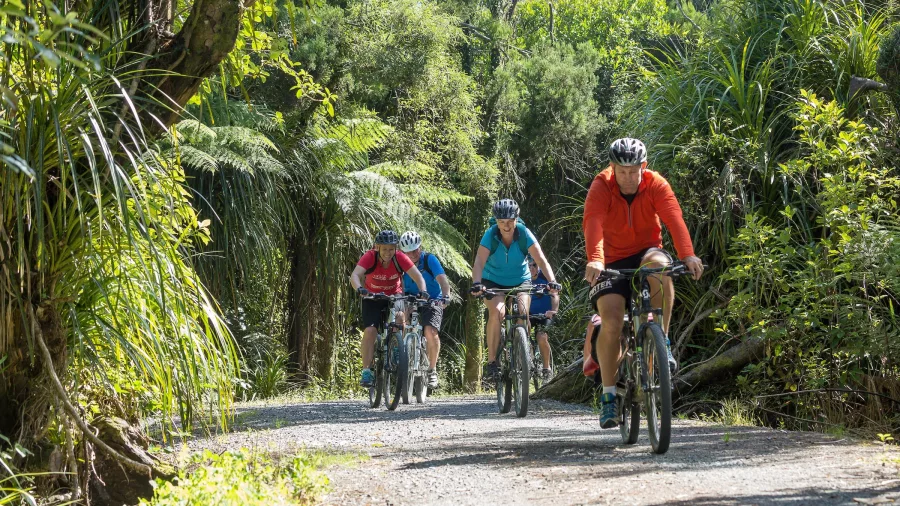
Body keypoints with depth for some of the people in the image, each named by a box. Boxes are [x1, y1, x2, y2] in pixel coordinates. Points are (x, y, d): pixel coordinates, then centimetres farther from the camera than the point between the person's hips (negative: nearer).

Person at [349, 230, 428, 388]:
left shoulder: (400, 258, -20)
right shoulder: (370, 257, -24)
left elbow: (418, 276, -23)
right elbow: (354, 275, -36)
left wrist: (423, 292, -42)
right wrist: (360, 289, -56)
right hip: (372, 298, -1)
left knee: (398, 316, -31)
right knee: (370, 331, -20)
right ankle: (367, 371, -13)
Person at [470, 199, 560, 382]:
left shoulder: (524, 234, -18)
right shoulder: (490, 235, -20)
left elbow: (541, 260, -25)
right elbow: (479, 262, -31)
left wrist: (551, 281, -41)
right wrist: (477, 284, -49)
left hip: (520, 281, 1)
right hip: (493, 282, -1)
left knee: (522, 312, -25)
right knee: (497, 311, -29)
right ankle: (492, 362, -21)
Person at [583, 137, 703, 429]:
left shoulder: (656, 184, -13)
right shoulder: (601, 187, -16)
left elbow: (674, 218, -28)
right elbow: (593, 223, -33)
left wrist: (687, 255, -45)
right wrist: (594, 260, -52)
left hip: (646, 253, 0)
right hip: (613, 261, 0)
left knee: (659, 263, -36)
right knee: (610, 323, -17)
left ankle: (661, 341, -21)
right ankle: (609, 395, -2)